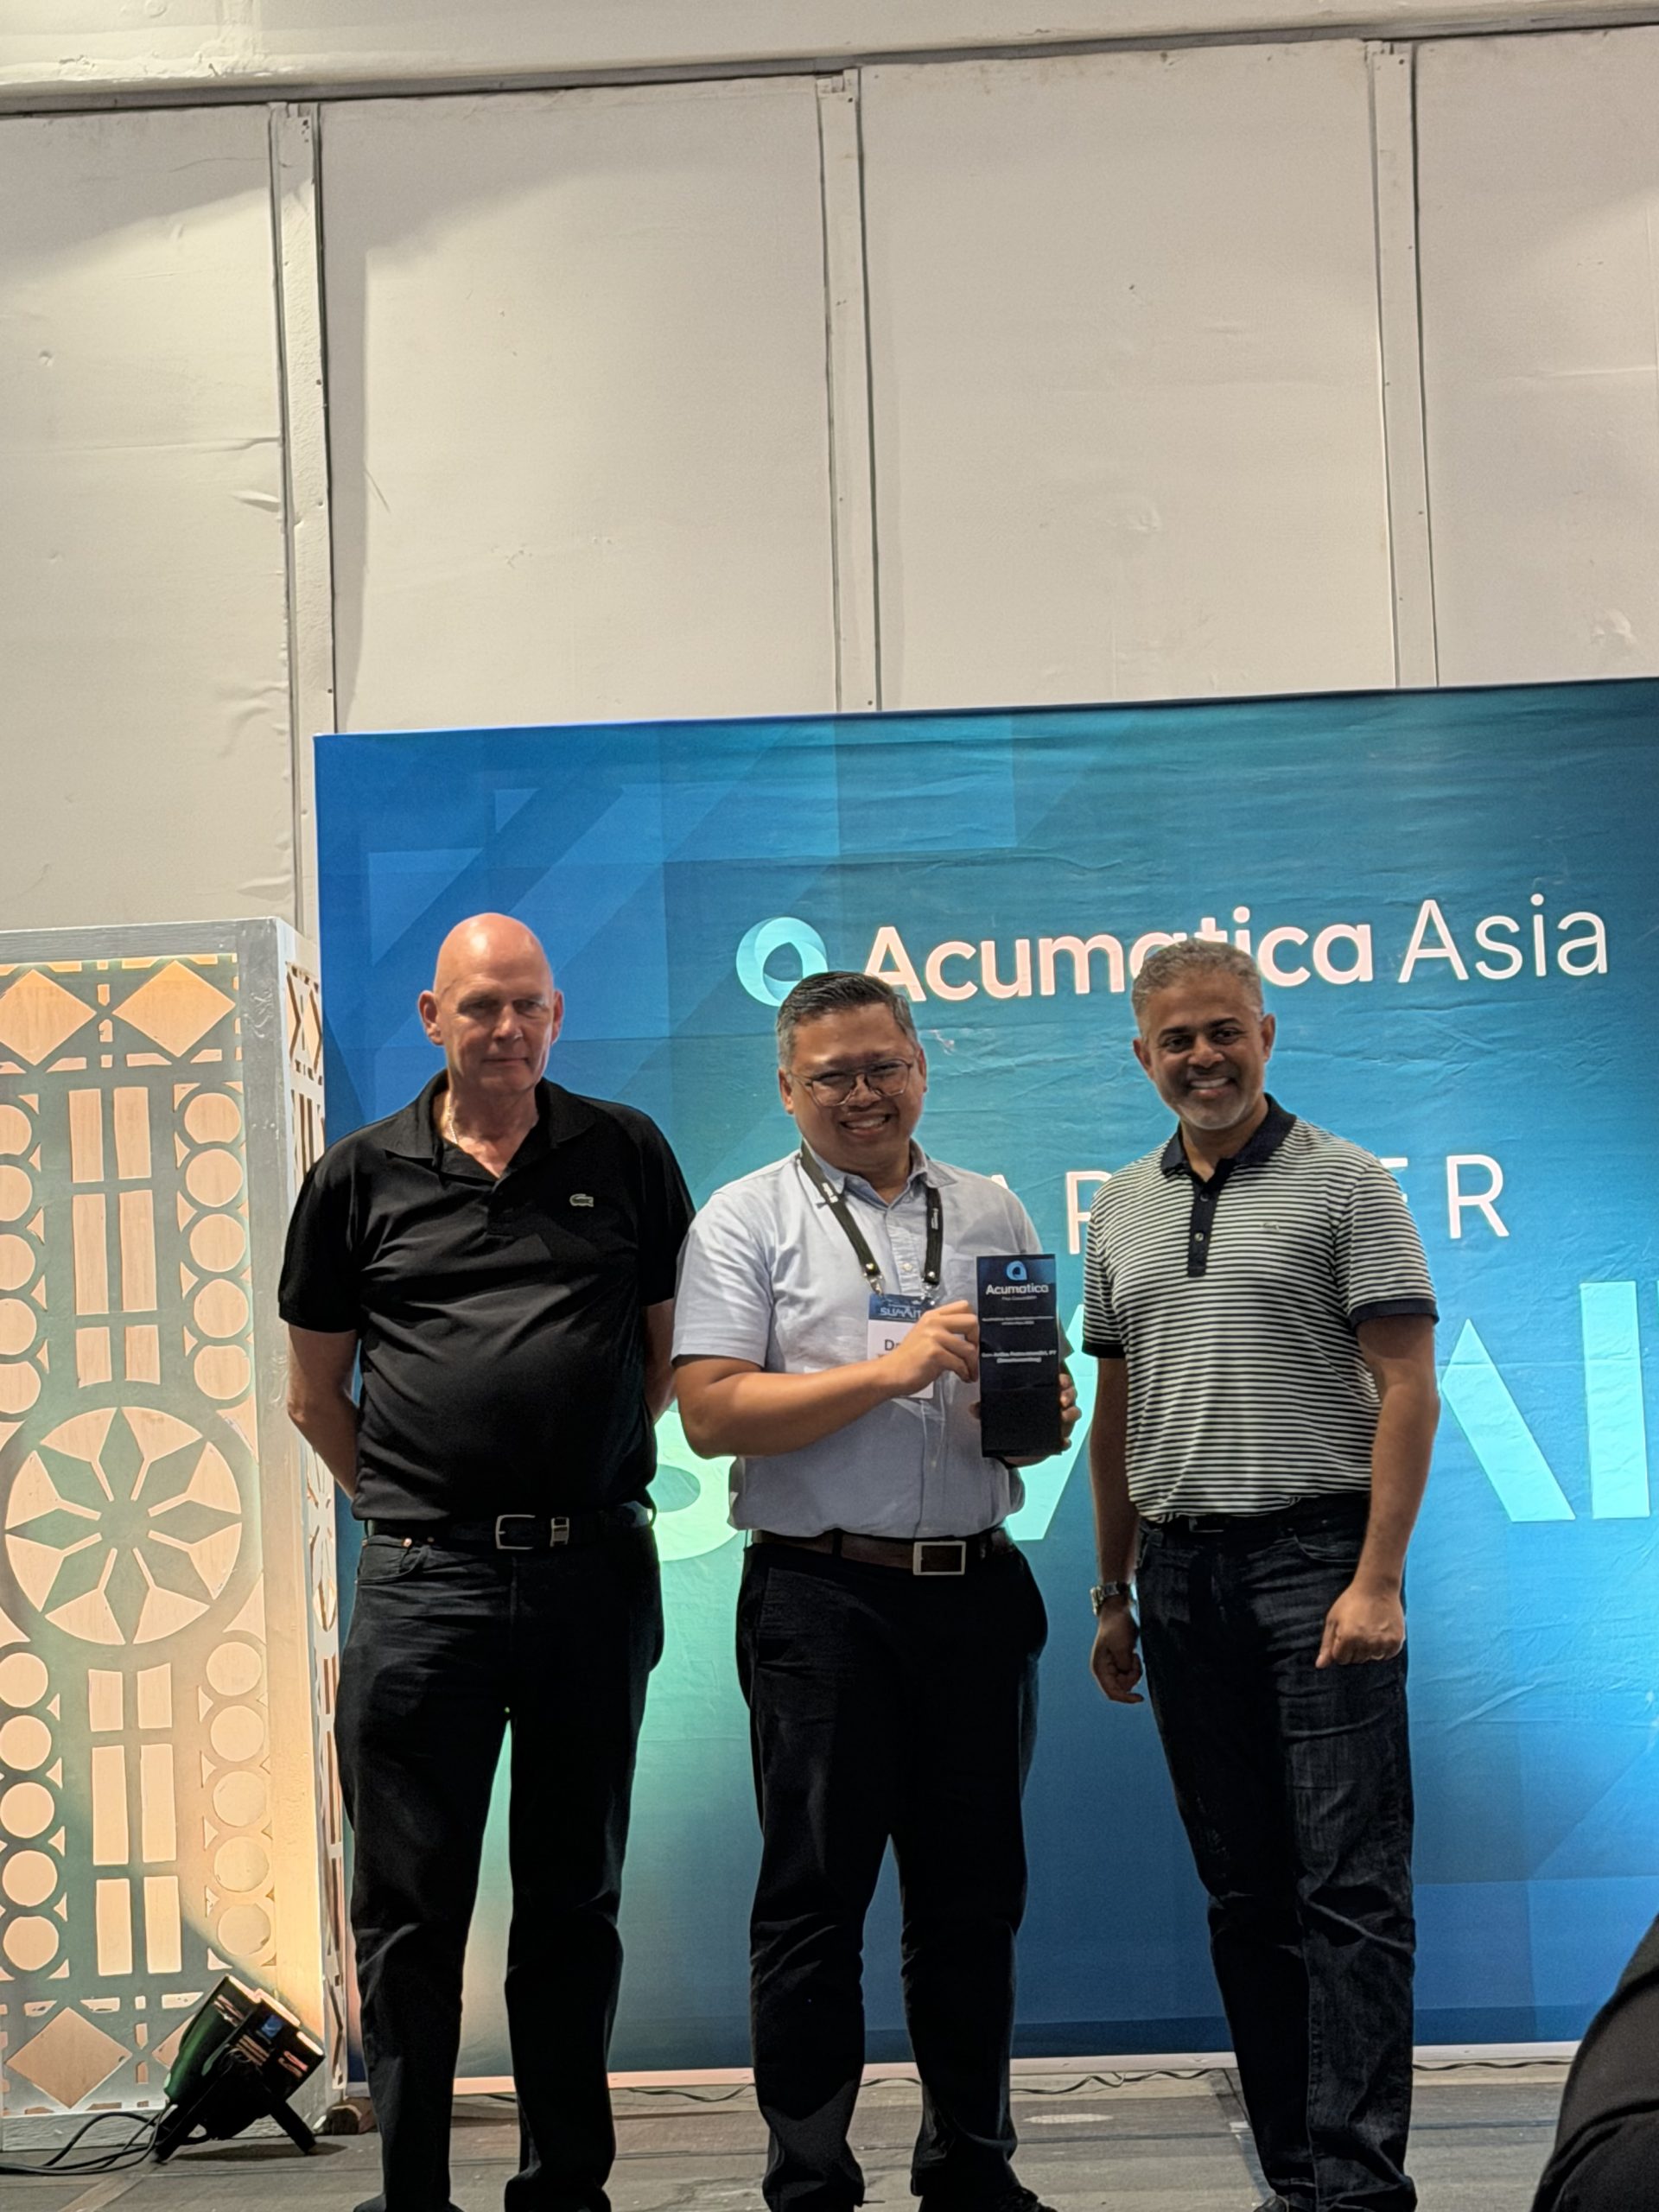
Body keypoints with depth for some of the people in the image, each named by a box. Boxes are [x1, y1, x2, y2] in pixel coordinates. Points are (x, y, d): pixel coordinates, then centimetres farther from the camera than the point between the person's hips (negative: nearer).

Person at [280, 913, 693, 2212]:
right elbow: (314, 1393, 13)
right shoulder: (360, 1179, 6)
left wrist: (595, 1473, 11)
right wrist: (399, 1500, 7)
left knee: (575, 1896, 10)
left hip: (593, 1572, 1)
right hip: (422, 1583, -1)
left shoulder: (626, 1155, 8)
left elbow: (674, 1348, 16)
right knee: (411, 1908, 2)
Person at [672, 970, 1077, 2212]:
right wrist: (890, 1372, -16)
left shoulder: (992, 1213, 15)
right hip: (823, 1597, -4)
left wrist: (1046, 1408, -2)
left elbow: (1044, 1388, 22)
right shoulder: (748, 1221, 1)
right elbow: (712, 1414, -10)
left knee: (975, 1892, 10)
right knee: (815, 1898, 0)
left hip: (978, 1588, 4)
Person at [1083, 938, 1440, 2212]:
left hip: (1315, 1556, -5)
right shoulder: (1123, 1211, 14)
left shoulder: (1344, 1185, -2)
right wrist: (1114, 1595, 16)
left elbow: (1408, 1390, -7)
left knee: (1350, 1891, -7)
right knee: (1244, 1895, 10)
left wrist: (1376, 1581, -15)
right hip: (1183, 1574, 6)